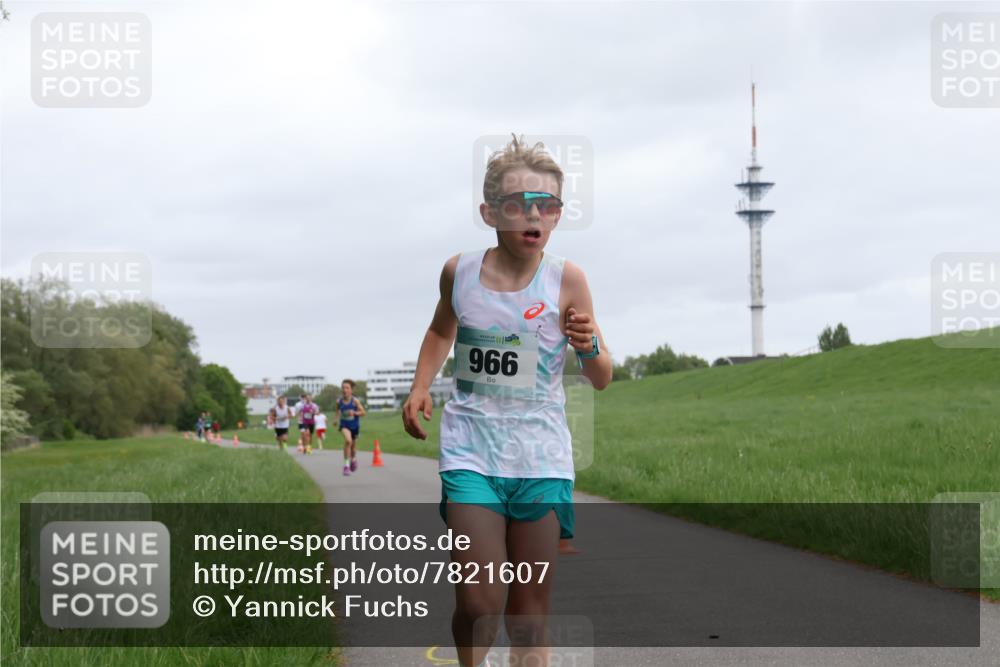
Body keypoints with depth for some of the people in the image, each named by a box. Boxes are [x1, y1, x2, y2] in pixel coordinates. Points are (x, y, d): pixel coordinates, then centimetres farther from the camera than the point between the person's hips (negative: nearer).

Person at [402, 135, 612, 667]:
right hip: (471, 452, 1)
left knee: (530, 613, 4)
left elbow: (602, 380, 1)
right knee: (478, 601, -9)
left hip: (541, 458, 0)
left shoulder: (565, 279, -5)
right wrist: (420, 387, 10)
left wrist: (588, 346, -20)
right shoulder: (459, 271, 0)